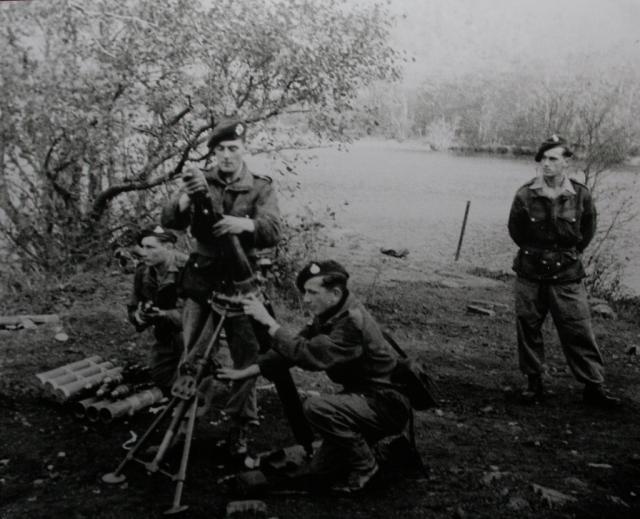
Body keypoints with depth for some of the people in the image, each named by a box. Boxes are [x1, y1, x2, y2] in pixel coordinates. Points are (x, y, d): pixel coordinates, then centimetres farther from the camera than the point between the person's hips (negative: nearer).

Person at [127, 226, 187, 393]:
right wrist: (138, 316, -18)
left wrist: (166, 314, -36)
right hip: (165, 339, 6)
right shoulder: (143, 271, -3)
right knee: (157, 378, 14)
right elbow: (133, 308, 6)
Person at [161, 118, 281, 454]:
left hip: (241, 281, 0)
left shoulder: (261, 188, 1)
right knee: (189, 352, 6)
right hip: (201, 277, 1)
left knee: (247, 356, 4)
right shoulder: (202, 181, 3)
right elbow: (170, 221, -8)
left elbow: (273, 231, -13)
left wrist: (244, 224, -34)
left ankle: (240, 425, 19)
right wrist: (188, 196, -28)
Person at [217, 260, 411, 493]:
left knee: (317, 408, -30)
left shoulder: (353, 322, -28)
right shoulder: (328, 315, 0)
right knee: (322, 468, 9)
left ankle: (364, 465, -7)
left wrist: (269, 323, -34)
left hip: (388, 405, -9)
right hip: (363, 395, 9)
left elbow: (313, 356, -38)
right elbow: (295, 347, 4)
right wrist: (248, 371, -2)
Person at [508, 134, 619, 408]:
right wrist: (535, 252, 9)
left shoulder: (581, 195, -5)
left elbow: (587, 232, 10)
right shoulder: (525, 195, -6)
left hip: (567, 275, -1)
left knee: (579, 331, 1)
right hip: (530, 274, 1)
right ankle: (534, 382, 22)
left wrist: (570, 253, 10)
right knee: (528, 329, 7)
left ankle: (594, 386, 14)